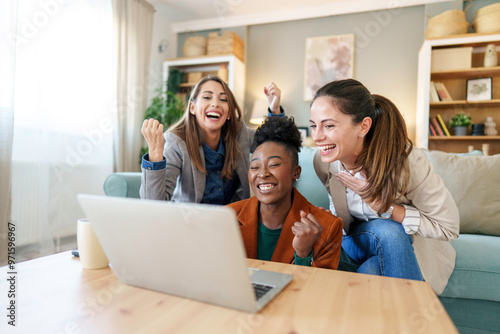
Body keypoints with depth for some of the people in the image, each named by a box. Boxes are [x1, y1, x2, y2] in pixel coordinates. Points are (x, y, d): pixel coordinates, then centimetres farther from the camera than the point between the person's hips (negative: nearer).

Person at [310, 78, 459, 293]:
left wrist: (381, 205, -29)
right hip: (361, 238, 2)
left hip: (410, 243, -1)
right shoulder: (323, 161, -15)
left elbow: (448, 227, -20)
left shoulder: (405, 160, -29)